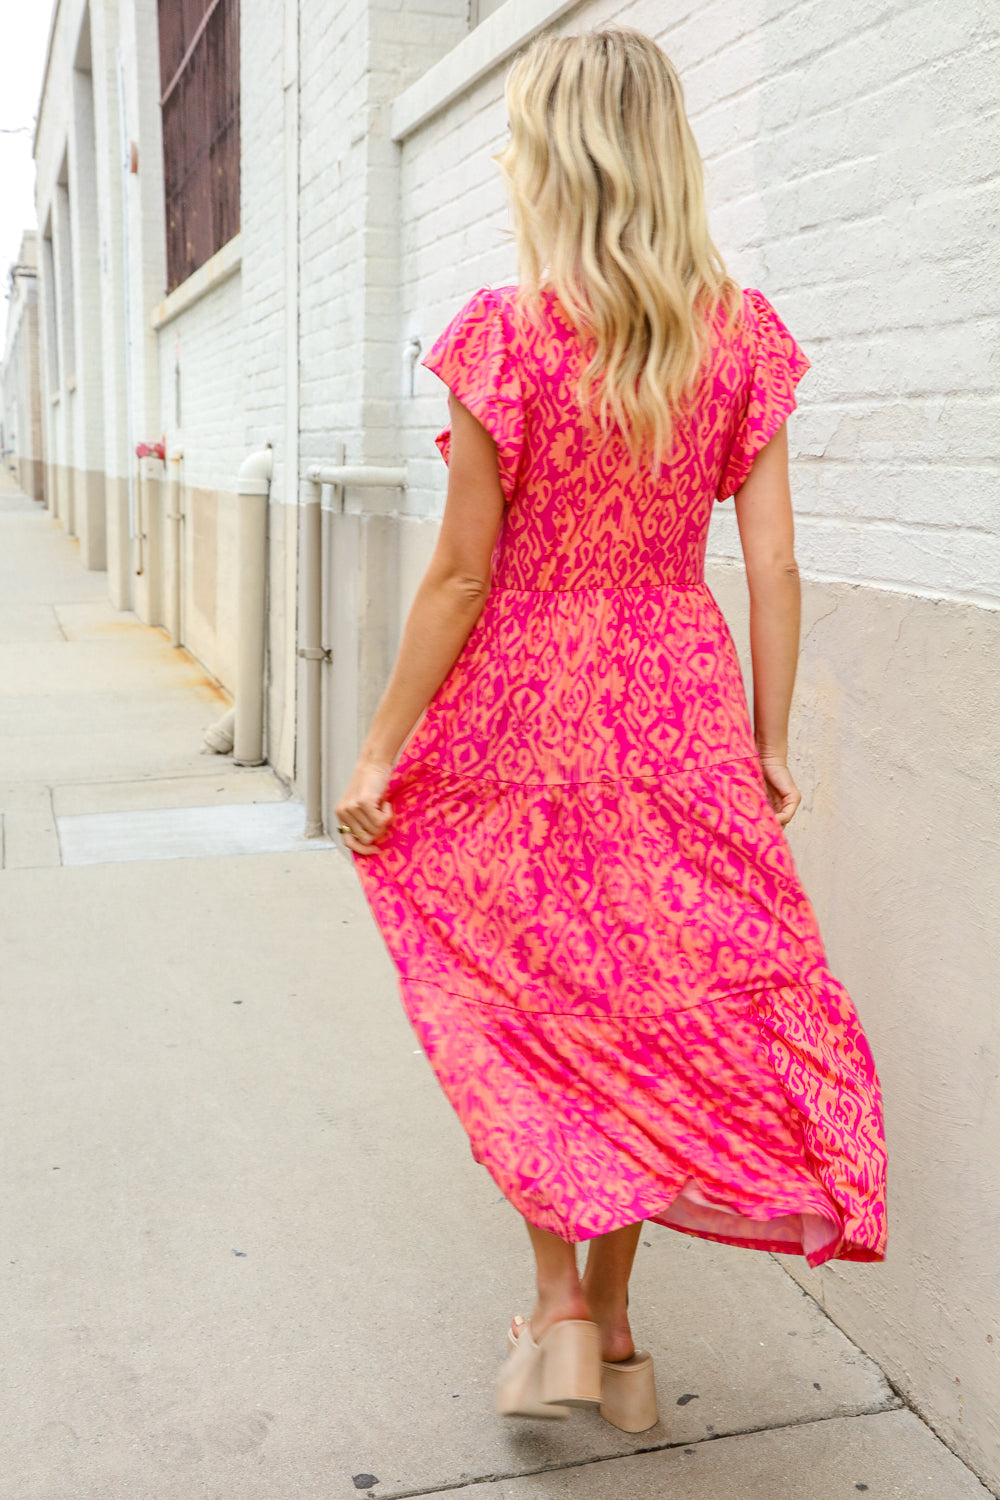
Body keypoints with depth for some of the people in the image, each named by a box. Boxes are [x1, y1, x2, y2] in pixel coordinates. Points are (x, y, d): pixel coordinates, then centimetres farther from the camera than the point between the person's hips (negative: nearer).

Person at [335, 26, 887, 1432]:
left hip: (523, 704, -3)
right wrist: (769, 742, 9)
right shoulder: (739, 331, -1)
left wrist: (382, 749, -2)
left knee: (525, 1011, 17)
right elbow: (773, 563, -1)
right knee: (649, 1010, 16)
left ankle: (557, 1311, 22)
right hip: (681, 710, 4)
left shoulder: (510, 332, -13)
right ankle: (612, 1326, 31)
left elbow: (463, 570, -12)